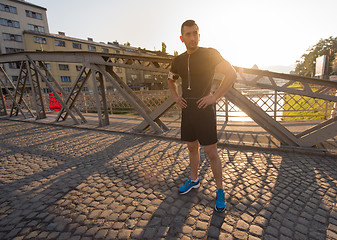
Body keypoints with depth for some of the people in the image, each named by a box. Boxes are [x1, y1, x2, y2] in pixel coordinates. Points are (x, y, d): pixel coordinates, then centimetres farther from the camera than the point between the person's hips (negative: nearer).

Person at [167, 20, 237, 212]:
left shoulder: (210, 54, -6)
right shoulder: (178, 60, 9)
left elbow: (232, 74, -9)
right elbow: (171, 79, 27)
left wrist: (214, 97, -16)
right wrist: (175, 96, 10)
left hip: (204, 109, -5)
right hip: (187, 109, 6)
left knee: (211, 152, -1)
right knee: (192, 148, 17)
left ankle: (220, 191, 18)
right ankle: (194, 180, 36)